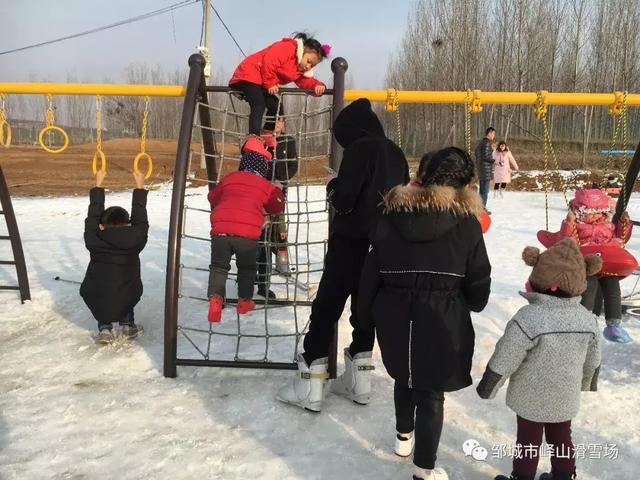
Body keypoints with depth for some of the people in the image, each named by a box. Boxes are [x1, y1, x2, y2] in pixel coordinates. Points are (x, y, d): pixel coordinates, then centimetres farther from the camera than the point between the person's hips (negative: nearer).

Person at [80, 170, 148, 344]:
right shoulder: (135, 239, -6)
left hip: (97, 304, 0)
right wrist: (140, 187, 21)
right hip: (126, 303, 0)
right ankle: (128, 325, 27)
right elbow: (140, 219, 11)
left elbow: (93, 216, 12)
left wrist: (98, 185, 23)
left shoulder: (93, 240, -3)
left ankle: (105, 328, 20)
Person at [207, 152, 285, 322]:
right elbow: (277, 206, 24)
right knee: (247, 267, 23)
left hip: (220, 230, 1)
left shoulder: (229, 178, 19)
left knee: (219, 266, 14)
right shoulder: (266, 186, 13)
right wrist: (277, 190, 42)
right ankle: (244, 301, 26)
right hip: (247, 233, -1)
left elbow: (213, 197, 32)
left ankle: (215, 298, -7)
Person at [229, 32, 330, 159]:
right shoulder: (287, 48, -17)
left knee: (276, 107, 8)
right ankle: (253, 139, -42)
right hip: (248, 75, -10)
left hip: (261, 82, 10)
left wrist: (317, 85, -12)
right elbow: (269, 62, -26)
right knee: (259, 105, -28)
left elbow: (304, 81, 8)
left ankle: (266, 137, 20)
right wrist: (270, 83, -21)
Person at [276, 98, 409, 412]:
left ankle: (310, 388, 2)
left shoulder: (359, 150, -13)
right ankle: (359, 382, 22)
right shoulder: (395, 153, 11)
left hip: (352, 243, -8)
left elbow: (343, 200, -19)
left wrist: (333, 184, 2)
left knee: (326, 307, -1)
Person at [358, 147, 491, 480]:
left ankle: (404, 435, 47)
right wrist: (472, 304, 19)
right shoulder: (465, 221, -8)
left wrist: (366, 316, 14)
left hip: (394, 315, 4)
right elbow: (479, 279, -3)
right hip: (443, 319, -3)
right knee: (431, 390, 9)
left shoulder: (391, 216, 0)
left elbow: (371, 272, 2)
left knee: (404, 376, 27)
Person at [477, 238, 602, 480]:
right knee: (561, 438, 21)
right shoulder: (588, 319, -8)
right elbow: (592, 361, 8)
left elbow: (504, 360, -20)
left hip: (531, 397, -5)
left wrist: (487, 387, -6)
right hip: (566, 397, 5)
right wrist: (586, 384, 27)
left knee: (528, 440, 11)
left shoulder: (528, 318, -27)